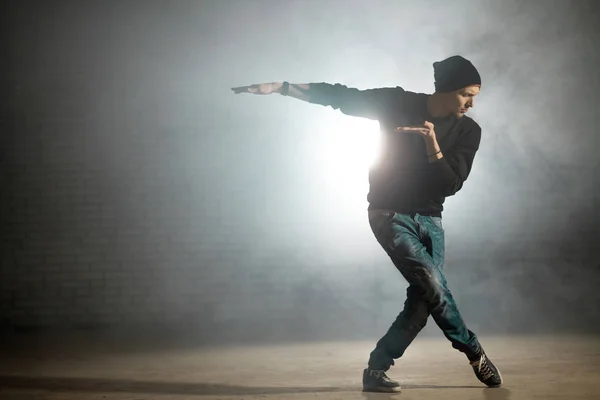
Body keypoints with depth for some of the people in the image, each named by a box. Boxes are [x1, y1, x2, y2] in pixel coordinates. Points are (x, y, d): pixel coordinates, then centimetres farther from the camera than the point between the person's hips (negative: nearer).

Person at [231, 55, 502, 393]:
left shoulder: (468, 131, -6)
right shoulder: (399, 103, -11)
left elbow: (451, 185, -13)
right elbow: (340, 96, -7)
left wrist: (433, 146, -30)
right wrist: (280, 87, -12)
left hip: (430, 220, 4)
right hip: (390, 215, -4)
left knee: (423, 300, -7)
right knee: (433, 285, -20)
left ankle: (376, 370, 5)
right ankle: (474, 352, -1)